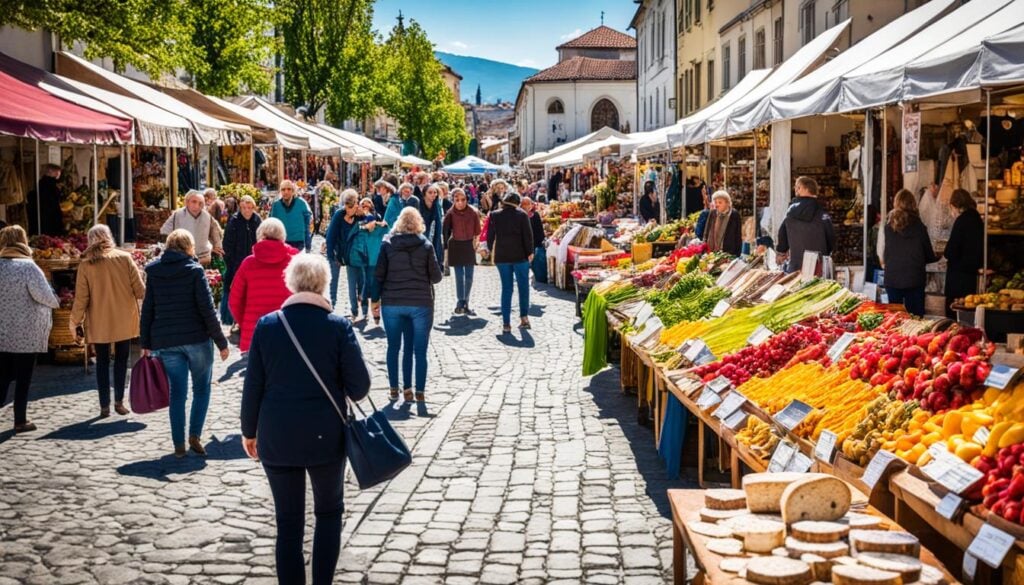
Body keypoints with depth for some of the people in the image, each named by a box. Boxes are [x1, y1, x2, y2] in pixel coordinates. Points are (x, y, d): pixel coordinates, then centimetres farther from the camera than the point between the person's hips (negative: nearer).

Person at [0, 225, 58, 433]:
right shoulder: (27, 266, -12)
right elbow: (43, 295, -14)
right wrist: (55, 302, 5)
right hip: (26, 333, -4)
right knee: (23, 378, 5)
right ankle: (20, 421, 11)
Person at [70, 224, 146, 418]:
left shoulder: (86, 265, -7)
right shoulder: (125, 258, -8)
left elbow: (81, 298, -6)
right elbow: (140, 289, -6)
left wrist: (75, 321, 6)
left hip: (99, 323, 0)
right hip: (124, 320, 0)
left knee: (102, 361, 10)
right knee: (121, 359, 13)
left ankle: (104, 405, 9)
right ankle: (119, 401, 11)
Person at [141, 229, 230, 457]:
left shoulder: (153, 272, 5)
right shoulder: (194, 270, -6)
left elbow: (147, 310, 7)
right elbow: (207, 309, -9)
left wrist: (145, 343, 13)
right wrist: (221, 342, -5)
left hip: (165, 342, 3)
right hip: (196, 339, -3)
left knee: (177, 392, 8)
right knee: (202, 388, 13)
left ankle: (179, 444, 6)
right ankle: (195, 435, 1)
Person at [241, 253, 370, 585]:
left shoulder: (267, 325, -3)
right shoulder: (338, 326, -8)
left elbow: (253, 385, 0)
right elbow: (360, 386, -9)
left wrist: (249, 431, 12)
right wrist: (345, 393, 15)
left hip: (276, 437, 1)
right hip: (325, 436, -1)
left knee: (288, 521, 10)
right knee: (329, 511, 18)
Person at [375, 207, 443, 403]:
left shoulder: (388, 244, 0)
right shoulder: (425, 245, -2)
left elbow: (379, 274, -1)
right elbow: (436, 277, 1)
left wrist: (376, 297, 10)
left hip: (392, 302, 1)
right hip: (420, 303, -1)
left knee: (394, 347, 13)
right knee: (419, 350, 3)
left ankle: (394, 389, 16)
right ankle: (419, 392, 2)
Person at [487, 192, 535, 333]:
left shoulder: (494, 215, 1)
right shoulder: (522, 215, -6)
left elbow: (490, 235, 8)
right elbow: (528, 235, -8)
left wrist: (491, 249, 23)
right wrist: (530, 252, 2)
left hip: (501, 256, 2)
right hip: (520, 256, -2)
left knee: (506, 289, 6)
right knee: (523, 287, 11)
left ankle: (506, 323, 3)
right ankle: (524, 317, 8)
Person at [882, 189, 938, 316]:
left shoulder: (888, 227, -4)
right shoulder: (919, 227, -6)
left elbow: (885, 255, 5)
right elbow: (929, 256, 5)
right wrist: (936, 257, 26)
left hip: (892, 279, 1)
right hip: (915, 279, -1)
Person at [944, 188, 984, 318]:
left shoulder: (962, 220, -15)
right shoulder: (977, 219, 9)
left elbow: (950, 252, -16)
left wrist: (946, 255, 4)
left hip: (959, 274, -8)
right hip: (972, 271, 8)